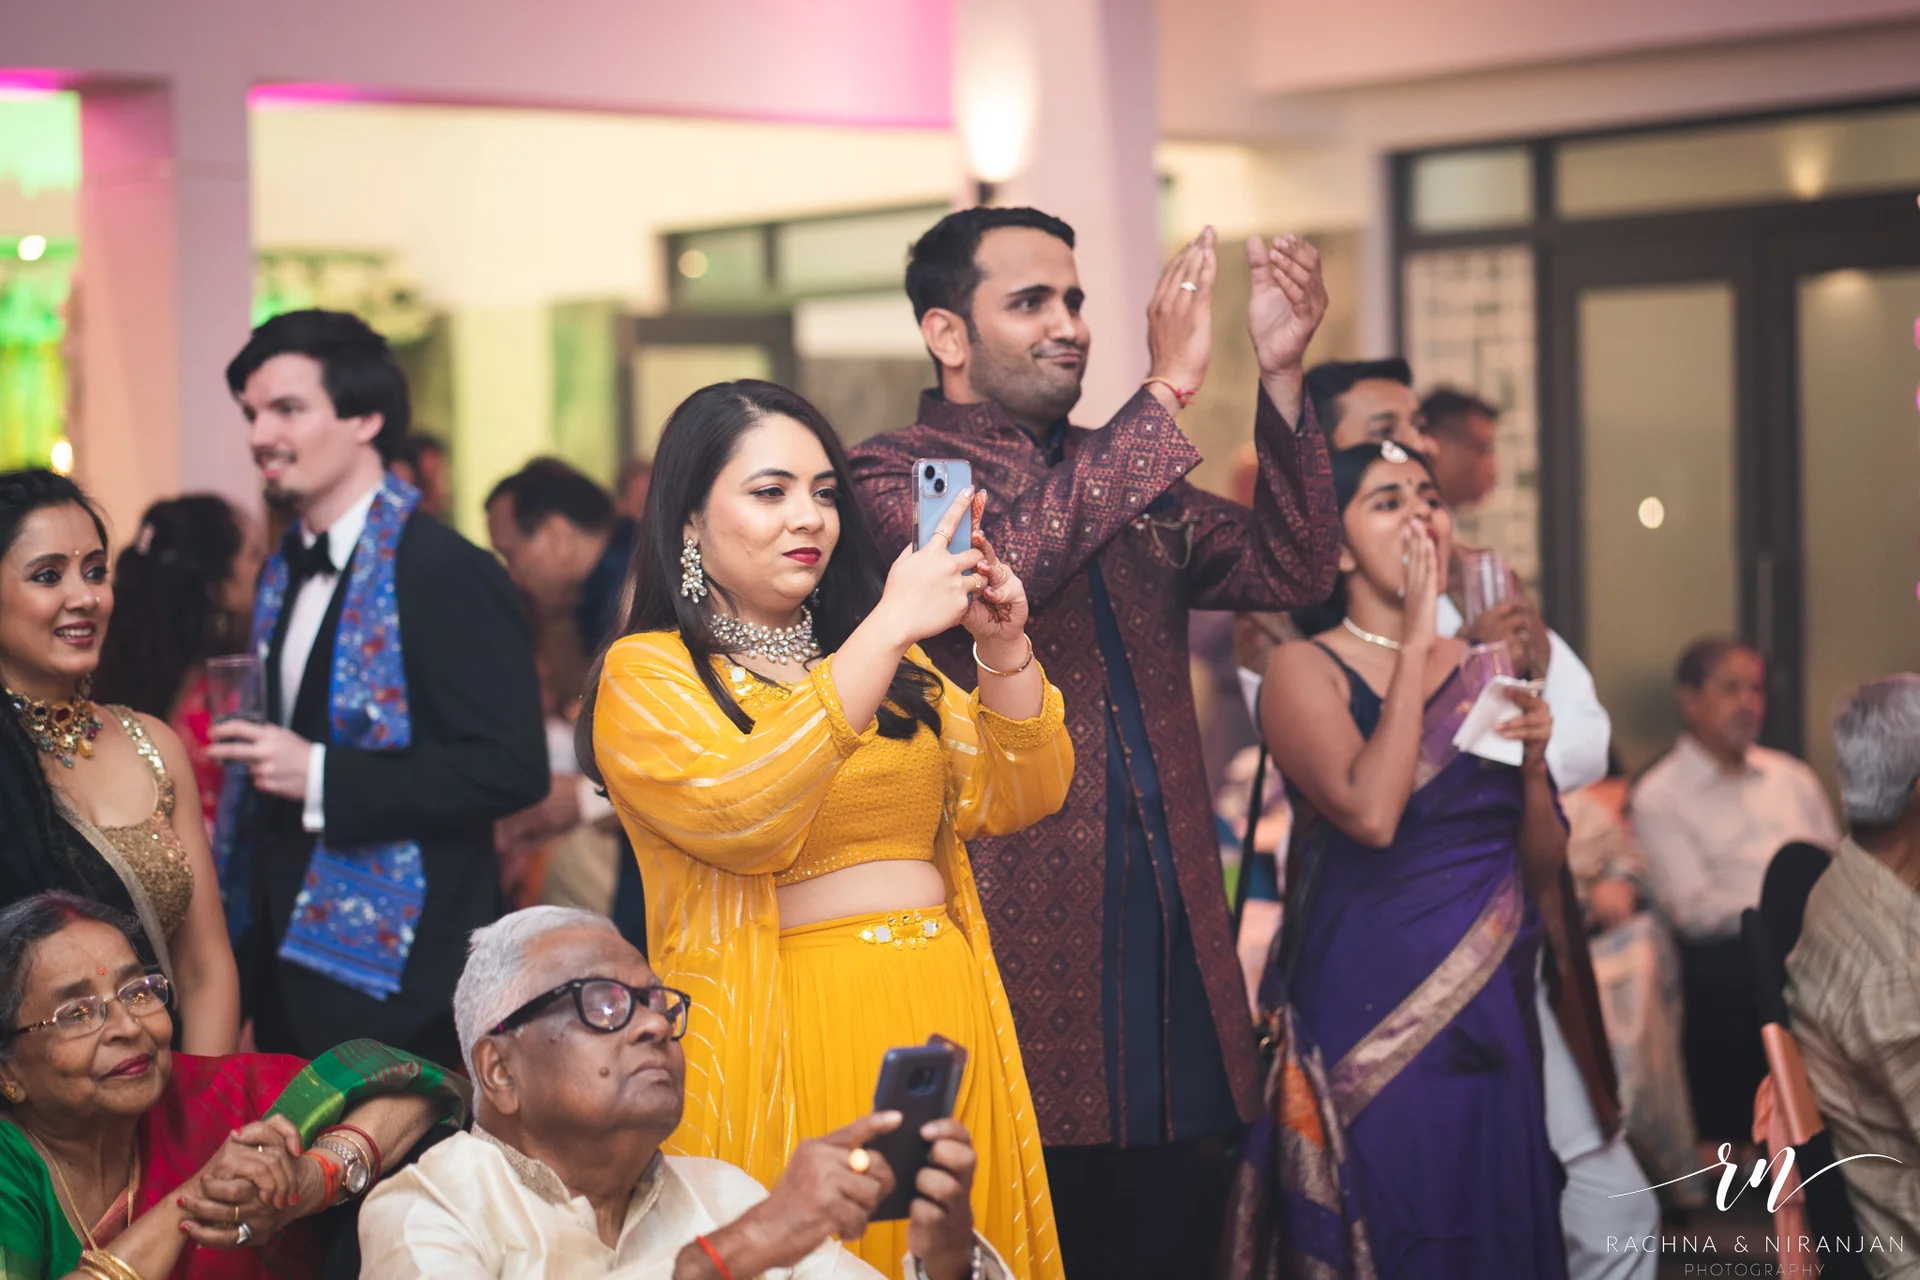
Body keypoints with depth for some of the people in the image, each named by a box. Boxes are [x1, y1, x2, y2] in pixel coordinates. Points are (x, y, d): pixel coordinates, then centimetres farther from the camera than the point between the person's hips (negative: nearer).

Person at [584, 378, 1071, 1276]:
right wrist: (888, 629, -22)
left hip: (946, 1017, 5)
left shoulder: (892, 660, 16)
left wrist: (1004, 646, -8)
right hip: (774, 1027, -5)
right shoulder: (646, 673, -3)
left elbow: (1013, 799, 8)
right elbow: (738, 814, -21)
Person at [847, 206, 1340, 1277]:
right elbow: (999, 566, -22)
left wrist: (1281, 373, -6)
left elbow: (1295, 570, 6)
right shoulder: (896, 477, -1)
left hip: (1176, 940, 6)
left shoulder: (1131, 482, 18)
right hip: (1026, 943, -6)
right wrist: (1168, 388, -22)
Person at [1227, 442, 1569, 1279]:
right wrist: (1413, 645, -15)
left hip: (1490, 1014, 5)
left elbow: (1541, 871, 13)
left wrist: (1533, 762, -6)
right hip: (1371, 1012, -5)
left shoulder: (1481, 667, 11)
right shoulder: (1304, 669, -4)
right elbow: (1370, 814, -22)